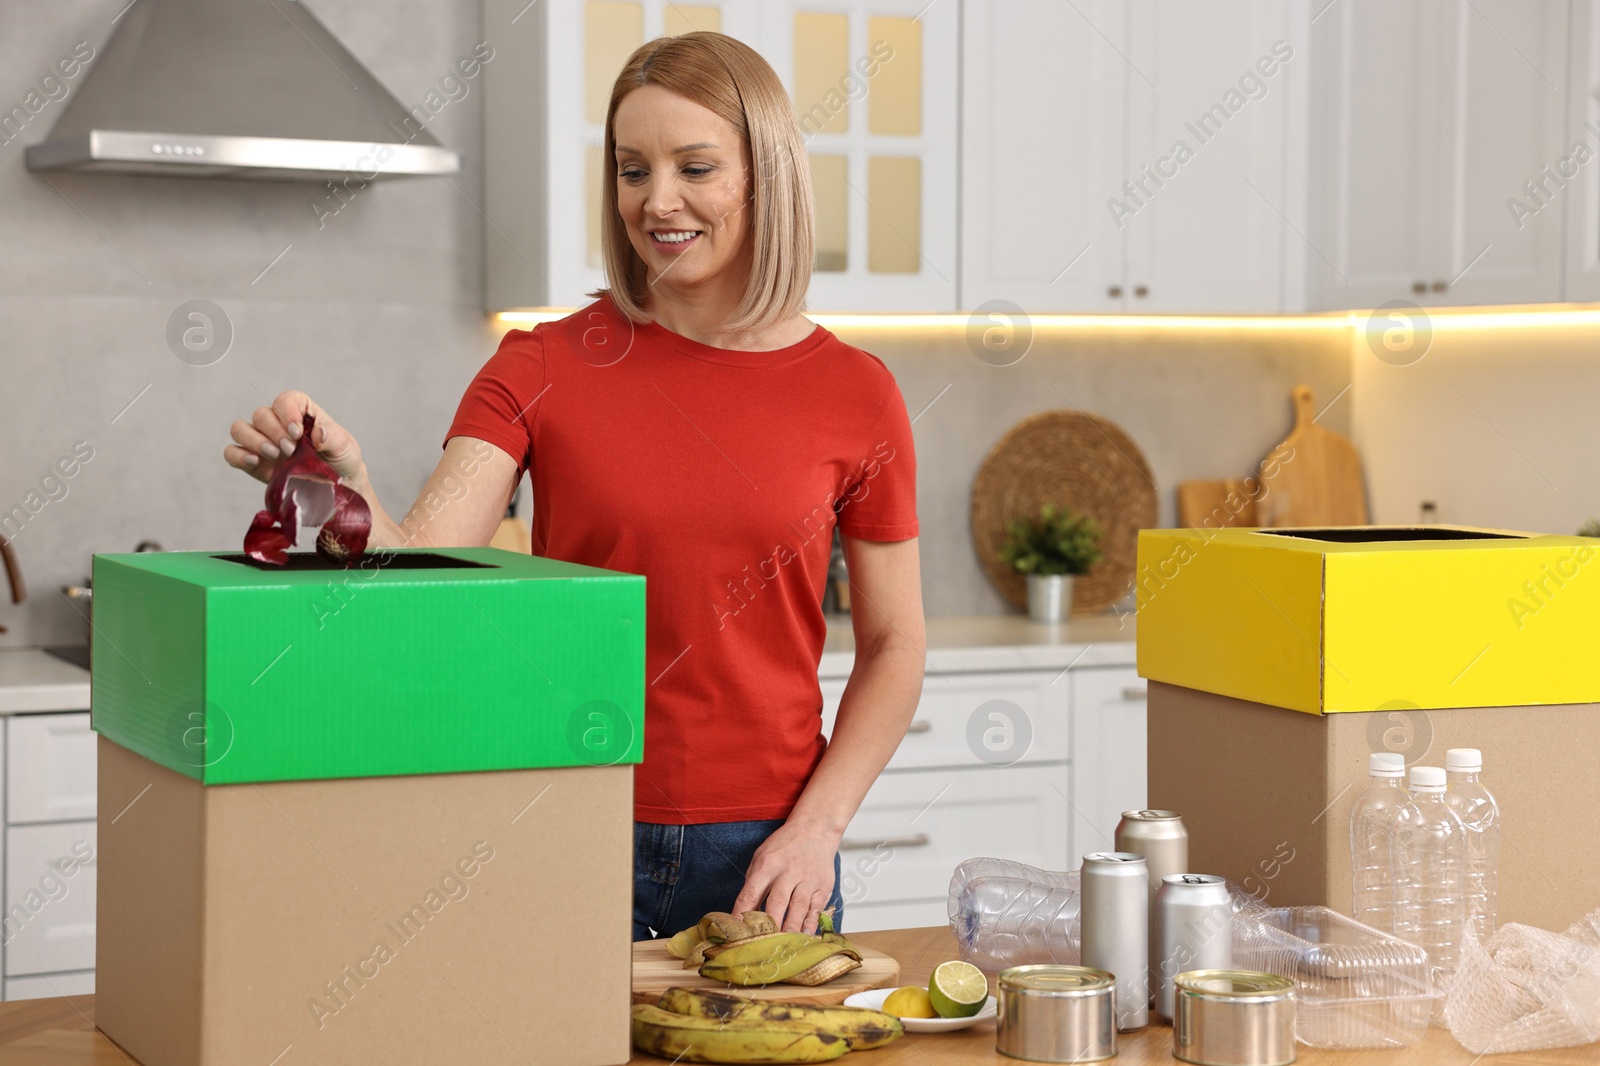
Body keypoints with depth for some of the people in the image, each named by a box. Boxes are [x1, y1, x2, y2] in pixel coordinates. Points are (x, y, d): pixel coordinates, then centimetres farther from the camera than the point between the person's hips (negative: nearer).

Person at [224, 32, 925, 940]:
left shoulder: (855, 394, -1)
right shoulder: (543, 370, -3)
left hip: (763, 863, 1)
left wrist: (816, 828, -6)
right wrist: (345, 490, -35)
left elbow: (894, 646, 5)